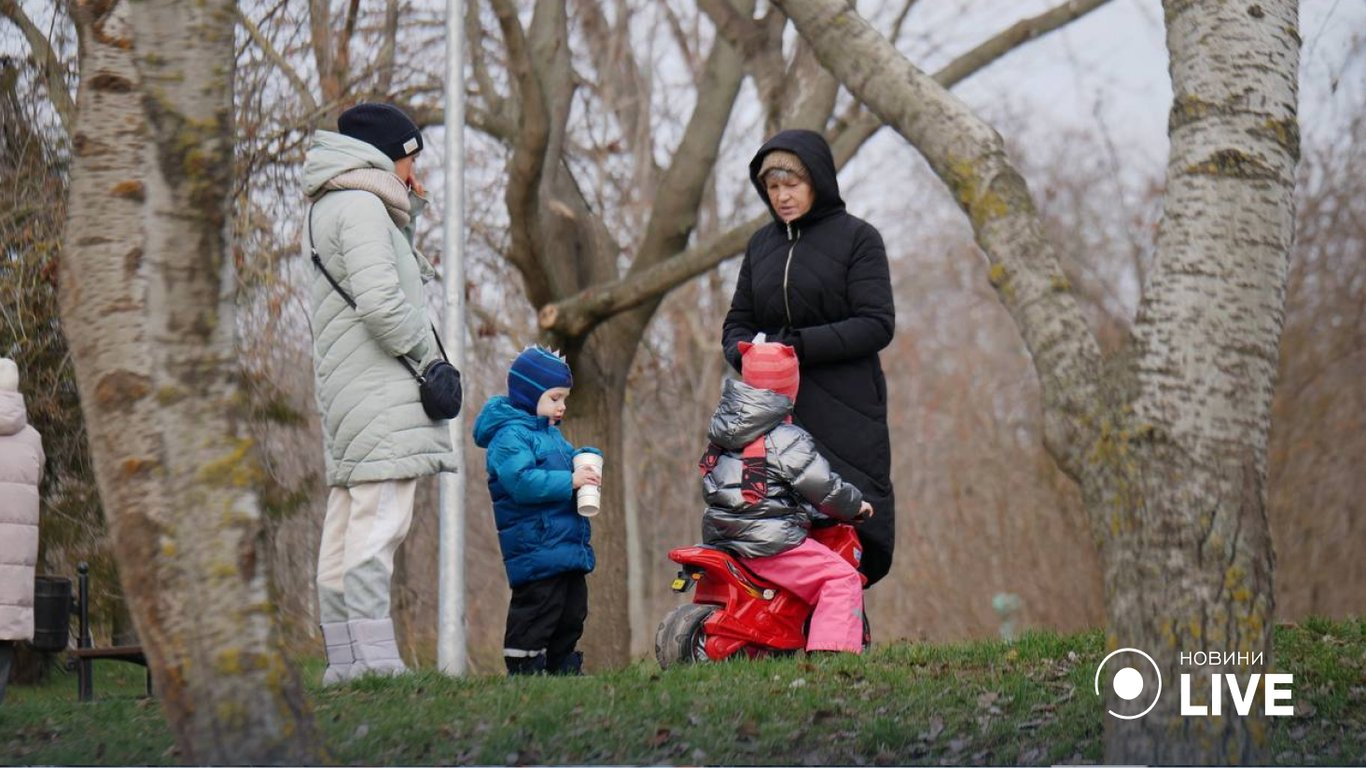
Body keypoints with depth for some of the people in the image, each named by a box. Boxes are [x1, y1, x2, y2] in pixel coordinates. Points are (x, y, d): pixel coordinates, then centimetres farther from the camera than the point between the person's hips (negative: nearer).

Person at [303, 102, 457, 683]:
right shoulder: (361, 206, -8)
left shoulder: (330, 210, 25)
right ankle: (371, 659, -21)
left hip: (347, 395, 11)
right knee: (380, 521, -15)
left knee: (347, 523, 7)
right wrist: (428, 357, -11)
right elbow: (379, 300, -19)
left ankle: (345, 658, 7)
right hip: (378, 394, -11)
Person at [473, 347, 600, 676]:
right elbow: (521, 481, -24)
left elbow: (567, 459, 34)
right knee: (537, 610, -10)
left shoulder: (550, 433, 20)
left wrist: (585, 461, 10)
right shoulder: (510, 435, -12)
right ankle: (523, 669, -7)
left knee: (572, 610, 15)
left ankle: (564, 667, 23)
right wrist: (569, 481, -23)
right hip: (535, 547, -10)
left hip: (569, 548, 10)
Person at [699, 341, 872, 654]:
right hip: (770, 545, -9)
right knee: (842, 578, -7)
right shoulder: (786, 440, -13)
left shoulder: (723, 431, 10)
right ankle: (832, 647, -21)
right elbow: (823, 488, -13)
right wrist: (856, 505, 8)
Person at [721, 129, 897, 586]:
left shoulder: (856, 238, 1)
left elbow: (877, 325, -8)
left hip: (842, 415, -4)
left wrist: (800, 345, -16)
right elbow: (736, 323, 19)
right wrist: (747, 353, -5)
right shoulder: (761, 244, 18)